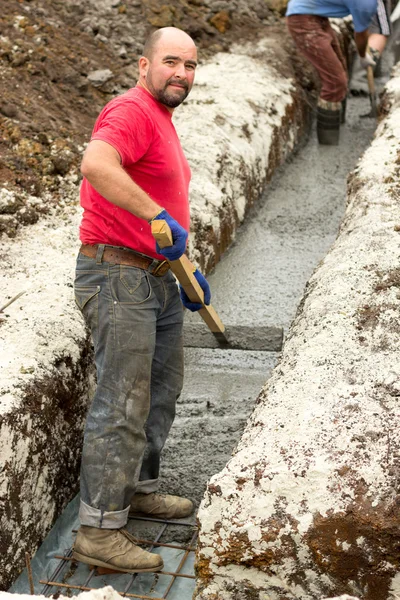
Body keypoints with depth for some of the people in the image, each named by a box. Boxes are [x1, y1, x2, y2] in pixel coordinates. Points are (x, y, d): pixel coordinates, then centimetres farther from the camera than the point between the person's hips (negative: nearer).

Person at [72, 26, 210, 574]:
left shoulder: (163, 122, 21)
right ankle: (99, 530, 2)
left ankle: (139, 489, 35)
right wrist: (160, 217, -32)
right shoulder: (132, 110, -12)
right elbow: (96, 165, -33)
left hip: (158, 277, 10)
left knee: (163, 389, 18)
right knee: (124, 403, -8)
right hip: (118, 274, -10)